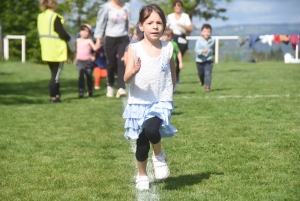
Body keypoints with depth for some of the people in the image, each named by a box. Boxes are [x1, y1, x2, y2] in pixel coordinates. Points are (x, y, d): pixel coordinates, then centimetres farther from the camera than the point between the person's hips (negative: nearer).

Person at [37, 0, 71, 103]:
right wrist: (68, 38, 3)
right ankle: (53, 97, -1)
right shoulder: (55, 17, -16)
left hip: (47, 51, 7)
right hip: (57, 51, -7)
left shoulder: (40, 17, 8)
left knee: (54, 74, 17)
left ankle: (56, 95, 19)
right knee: (55, 74, -1)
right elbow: (62, 33, -16)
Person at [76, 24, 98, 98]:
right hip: (80, 61, 2)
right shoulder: (78, 40, 9)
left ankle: (90, 91, 25)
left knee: (89, 76, 7)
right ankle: (80, 92, -16)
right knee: (81, 76, -13)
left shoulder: (89, 41, -3)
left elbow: (95, 48, -15)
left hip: (88, 61, -2)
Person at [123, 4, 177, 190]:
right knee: (142, 145, 8)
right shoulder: (135, 49, -9)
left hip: (162, 102, 0)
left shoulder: (168, 48, -2)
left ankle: (159, 155, 3)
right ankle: (142, 175, 34)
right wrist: (134, 71, -36)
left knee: (151, 129, -28)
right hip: (139, 103, 0)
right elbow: (126, 78, -16)